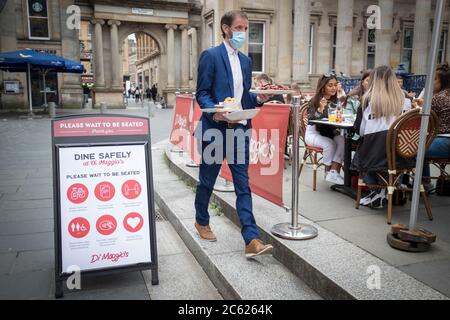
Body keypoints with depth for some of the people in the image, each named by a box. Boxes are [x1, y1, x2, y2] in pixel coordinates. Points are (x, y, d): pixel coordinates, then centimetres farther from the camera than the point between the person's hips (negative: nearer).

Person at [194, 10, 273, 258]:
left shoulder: (246, 61, 16)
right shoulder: (210, 56, -4)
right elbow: (202, 94, -8)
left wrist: (258, 98, -2)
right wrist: (215, 112, -26)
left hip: (240, 130, 5)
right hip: (215, 129, -5)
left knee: (243, 185, 0)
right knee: (207, 180, 11)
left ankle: (251, 240, 0)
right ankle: (201, 221, 35)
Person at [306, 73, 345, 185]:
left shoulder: (335, 101, 6)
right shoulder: (315, 101, -9)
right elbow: (311, 120, -20)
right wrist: (320, 109, -38)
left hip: (329, 133, 5)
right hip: (313, 133, -5)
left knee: (342, 141, -26)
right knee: (329, 143, -32)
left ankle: (334, 172, -28)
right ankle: (328, 172, -10)